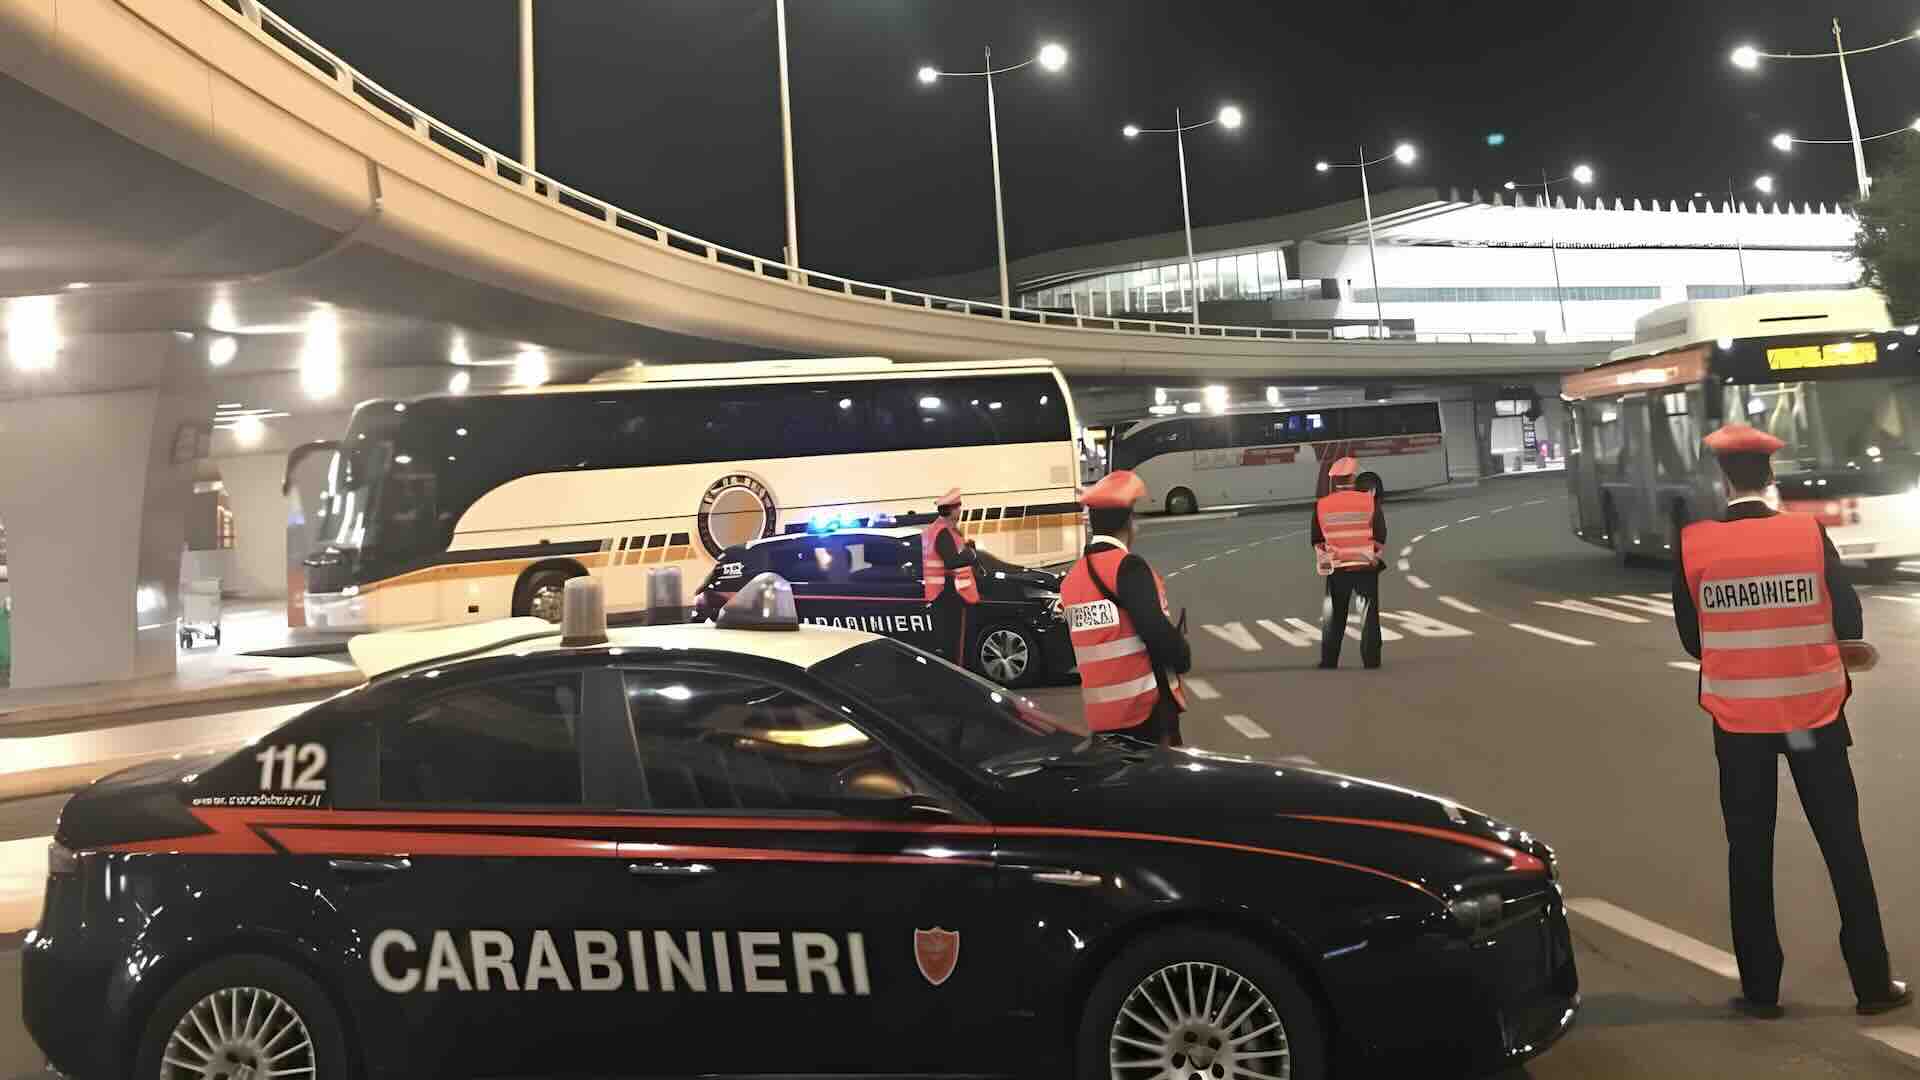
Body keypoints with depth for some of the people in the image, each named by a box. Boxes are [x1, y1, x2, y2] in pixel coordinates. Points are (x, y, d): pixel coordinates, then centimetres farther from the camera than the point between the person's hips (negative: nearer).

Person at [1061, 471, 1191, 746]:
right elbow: (1156, 631, -19)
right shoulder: (1127, 567, -13)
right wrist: (1183, 657, -2)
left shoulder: (1071, 579, 9)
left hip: (1100, 714, 7)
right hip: (1146, 706, -7)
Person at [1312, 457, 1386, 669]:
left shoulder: (1321, 505, -4)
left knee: (1332, 621, 12)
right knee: (1369, 620, 8)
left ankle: (1328, 664, 12)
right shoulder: (1370, 502, -7)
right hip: (1366, 568, -1)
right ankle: (1371, 662, 7)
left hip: (1336, 570, 1)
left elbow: (1316, 541, 2)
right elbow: (1381, 538, -3)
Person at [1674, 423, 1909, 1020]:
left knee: (1749, 852, 10)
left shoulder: (1694, 545, -9)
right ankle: (1873, 983, 22)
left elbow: (1691, 636, 0)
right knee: (1843, 845, 13)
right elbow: (1848, 618, -1)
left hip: (1737, 717, 0)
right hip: (1814, 709, 0)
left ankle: (1761, 990, 16)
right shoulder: (1810, 533, -9)